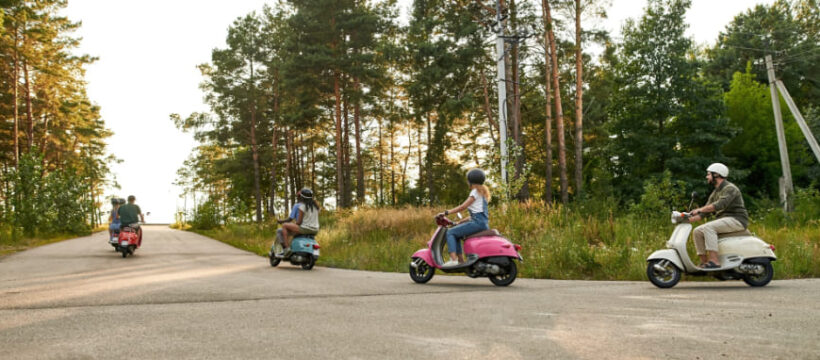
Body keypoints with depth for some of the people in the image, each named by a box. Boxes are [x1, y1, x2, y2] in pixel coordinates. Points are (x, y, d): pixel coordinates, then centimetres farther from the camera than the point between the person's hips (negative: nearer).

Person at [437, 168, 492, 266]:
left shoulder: (476, 191, -5)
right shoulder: (483, 192, 24)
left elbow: (463, 206, -13)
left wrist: (446, 212, -11)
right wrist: (461, 222, 23)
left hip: (478, 223, -10)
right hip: (483, 223, 10)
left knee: (450, 232, -10)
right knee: (456, 234, 20)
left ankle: (453, 260, -22)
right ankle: (461, 261, 12)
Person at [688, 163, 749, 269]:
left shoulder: (730, 188, -10)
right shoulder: (715, 193, 19)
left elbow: (720, 205, -28)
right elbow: (705, 211, 17)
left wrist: (700, 209, -35)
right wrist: (689, 219, 2)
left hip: (736, 220, -9)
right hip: (722, 219, 9)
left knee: (708, 228, -30)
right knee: (697, 231, -5)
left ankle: (714, 261, -33)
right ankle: (704, 262, -7)